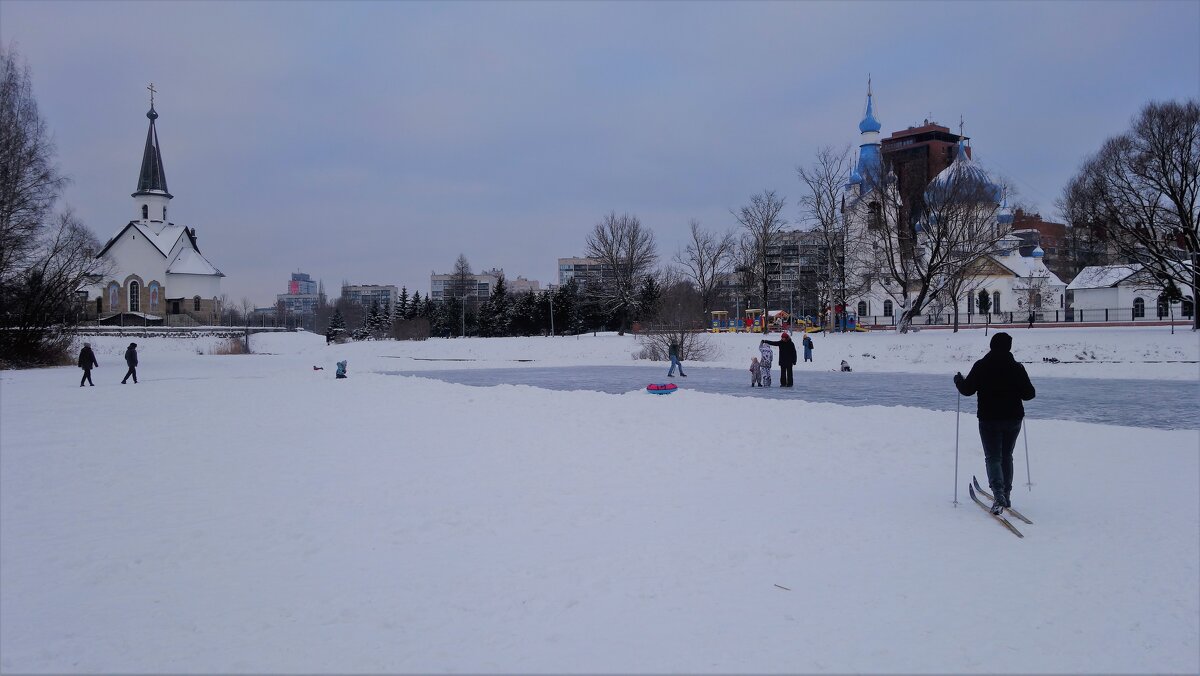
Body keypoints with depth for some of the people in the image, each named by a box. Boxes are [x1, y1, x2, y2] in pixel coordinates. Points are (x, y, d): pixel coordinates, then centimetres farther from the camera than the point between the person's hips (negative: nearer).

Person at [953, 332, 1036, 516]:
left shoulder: (981, 366, -9)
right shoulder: (1017, 367, -3)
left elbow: (967, 390, -8)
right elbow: (1029, 394, 0)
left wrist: (958, 380, 12)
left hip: (989, 419, -3)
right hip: (1013, 419, 3)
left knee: (993, 457, -2)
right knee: (1006, 456, 18)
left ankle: (999, 494, -22)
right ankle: (1006, 494, 23)